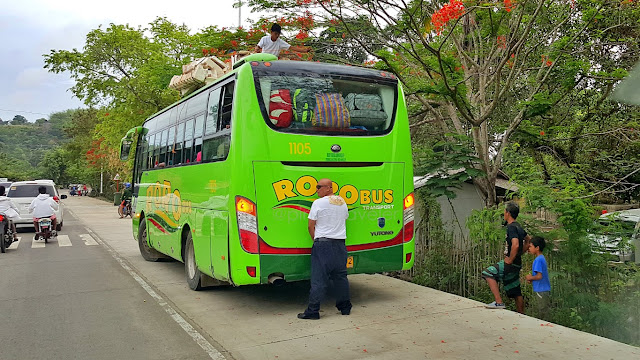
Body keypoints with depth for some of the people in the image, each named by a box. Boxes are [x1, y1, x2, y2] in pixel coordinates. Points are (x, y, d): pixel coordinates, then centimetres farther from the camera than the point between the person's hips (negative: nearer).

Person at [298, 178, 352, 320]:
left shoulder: (318, 203, -8)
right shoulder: (342, 202, 10)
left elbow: (311, 226, -4)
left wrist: (316, 240, 10)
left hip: (323, 244, -6)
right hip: (340, 243, 6)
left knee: (318, 279, -3)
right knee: (340, 276, 14)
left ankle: (313, 311, 0)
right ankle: (345, 308, 22)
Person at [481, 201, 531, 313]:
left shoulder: (511, 227, -15)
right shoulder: (518, 227, 14)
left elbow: (515, 245, -29)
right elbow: (528, 239, 30)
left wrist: (510, 260, -20)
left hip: (511, 263, -10)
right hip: (517, 264, 10)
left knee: (488, 273, -15)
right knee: (516, 293, 13)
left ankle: (499, 302, -20)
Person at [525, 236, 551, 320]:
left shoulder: (538, 260, -18)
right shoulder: (542, 258, 13)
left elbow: (539, 276, -25)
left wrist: (530, 278, -8)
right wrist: (531, 277, 7)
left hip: (541, 291, -10)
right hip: (543, 290, 10)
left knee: (542, 315, -3)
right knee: (540, 313, 16)